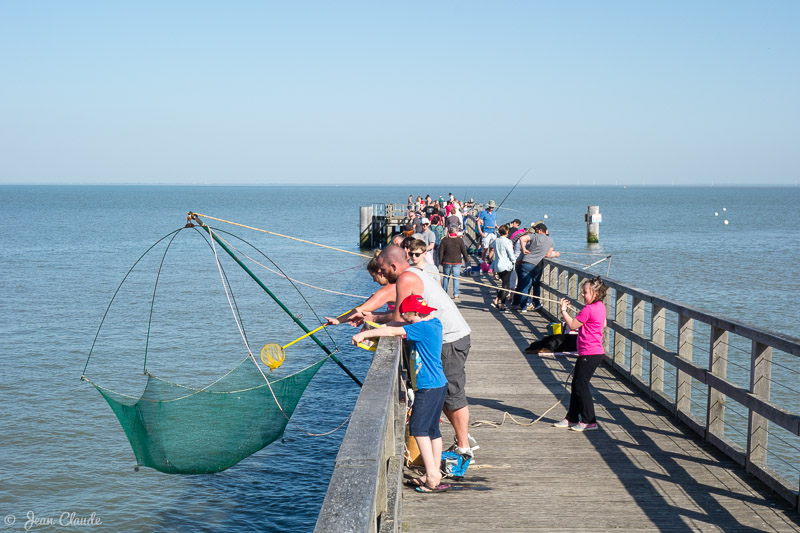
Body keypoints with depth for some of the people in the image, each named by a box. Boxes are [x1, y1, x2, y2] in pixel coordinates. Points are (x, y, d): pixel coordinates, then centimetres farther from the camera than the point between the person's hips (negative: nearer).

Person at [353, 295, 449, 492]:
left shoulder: (424, 328, -17)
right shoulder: (433, 323, 11)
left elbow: (392, 331, -17)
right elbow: (397, 327, 19)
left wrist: (363, 335, -10)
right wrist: (374, 324, 13)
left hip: (429, 386, -10)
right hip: (437, 385, 10)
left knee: (418, 427, -9)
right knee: (432, 429, 12)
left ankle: (432, 474, -11)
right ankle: (434, 474, 17)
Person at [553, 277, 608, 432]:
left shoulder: (588, 309, -18)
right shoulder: (600, 307, 11)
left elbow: (572, 325, -14)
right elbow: (604, 324, 27)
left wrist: (563, 310, -3)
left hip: (589, 354, -10)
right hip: (596, 351, 10)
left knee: (581, 385, -5)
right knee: (577, 384, 15)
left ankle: (589, 421, -1)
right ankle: (572, 418, 23)